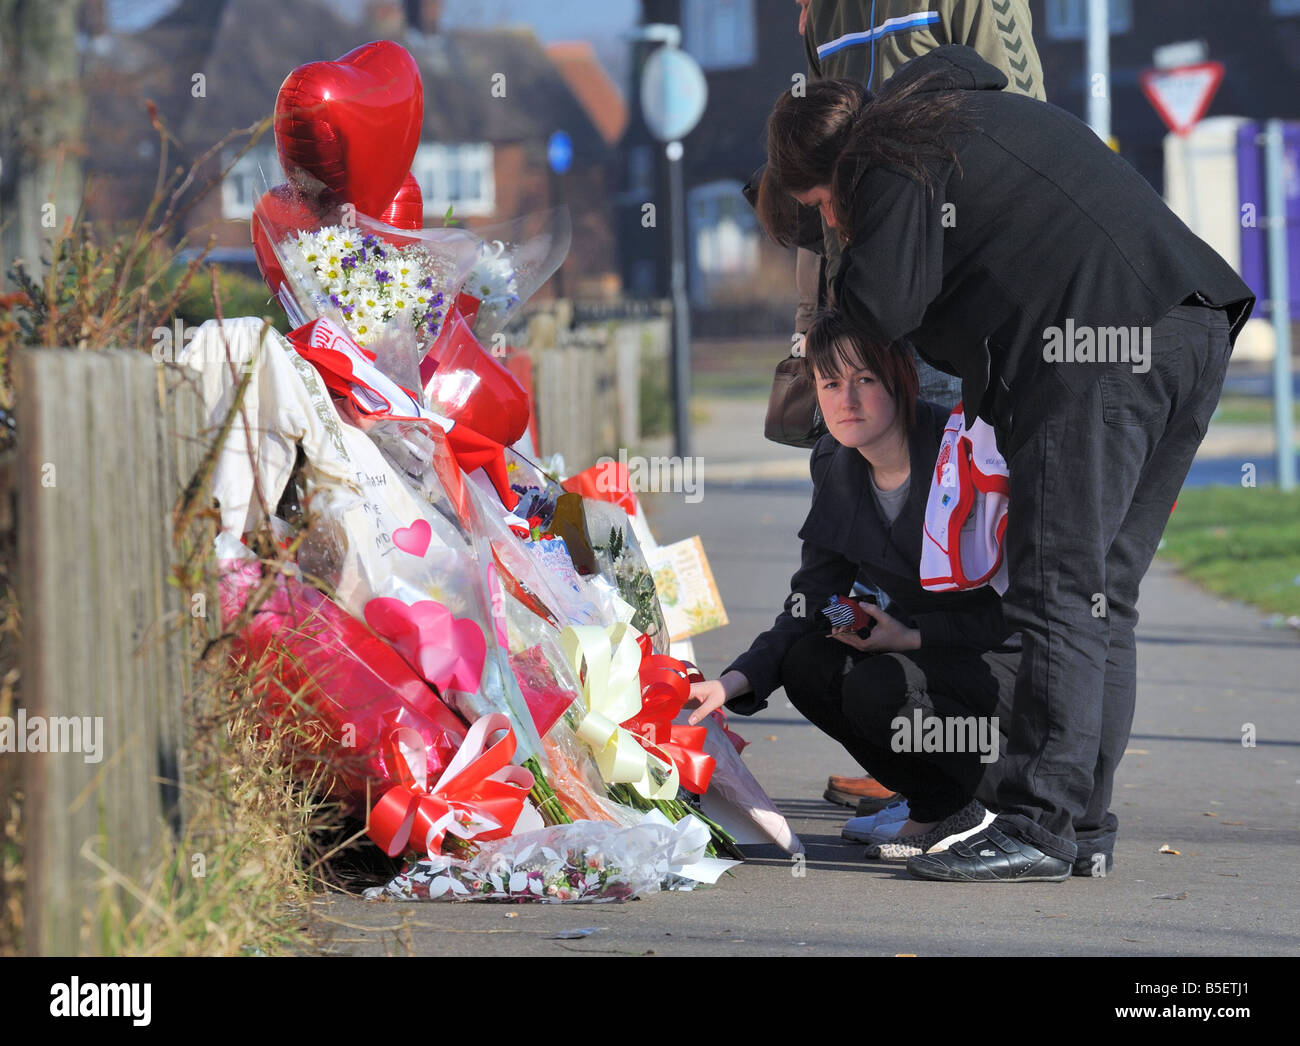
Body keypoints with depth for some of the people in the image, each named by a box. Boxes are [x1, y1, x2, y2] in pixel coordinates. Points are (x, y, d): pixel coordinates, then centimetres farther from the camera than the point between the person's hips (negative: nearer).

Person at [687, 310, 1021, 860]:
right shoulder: (836, 466, -1)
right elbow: (810, 605, -1)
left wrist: (911, 635, -25)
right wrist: (734, 681, -16)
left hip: (1014, 656, -7)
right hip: (918, 644, 7)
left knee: (878, 688, -30)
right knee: (808, 665, -17)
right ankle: (941, 809, 3)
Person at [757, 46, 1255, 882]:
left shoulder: (891, 160, 4)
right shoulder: (991, 114, 32)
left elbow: (881, 308, -7)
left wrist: (852, 273, 15)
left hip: (1099, 353, -9)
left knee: (1060, 591, -7)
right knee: (1105, 597, 13)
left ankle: (1040, 827, -8)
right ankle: (1085, 823, 15)